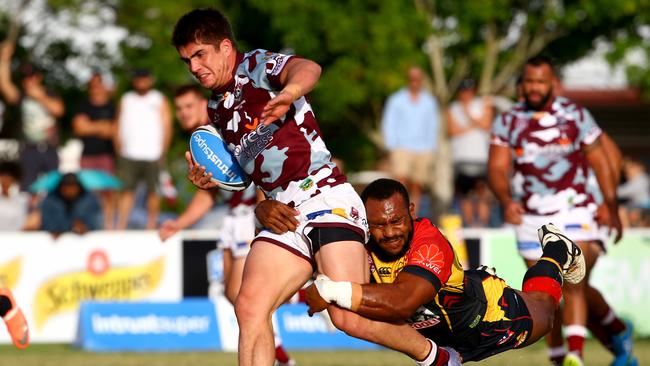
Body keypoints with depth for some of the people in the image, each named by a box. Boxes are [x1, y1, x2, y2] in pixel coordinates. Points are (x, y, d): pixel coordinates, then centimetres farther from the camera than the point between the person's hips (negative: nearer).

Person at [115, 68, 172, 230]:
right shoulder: (126, 100, 14)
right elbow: (119, 126, 12)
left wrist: (162, 151, -6)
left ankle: (151, 227, 8)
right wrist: (119, 149, 0)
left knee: (152, 191, 0)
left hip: (152, 156, -1)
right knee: (126, 191, -4)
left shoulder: (159, 100, 7)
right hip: (129, 155, 1)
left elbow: (167, 127, 3)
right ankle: (120, 228, -7)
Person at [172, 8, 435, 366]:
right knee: (249, 306, -13)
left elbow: (308, 69, -25)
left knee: (349, 317, -18)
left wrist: (289, 92, -49)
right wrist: (211, 179, 11)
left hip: (325, 198, -8)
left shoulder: (256, 65, -2)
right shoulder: (216, 108, 21)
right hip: (282, 213, 8)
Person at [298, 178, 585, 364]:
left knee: (540, 305, 29)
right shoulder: (362, 244, -30)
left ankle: (556, 251, 53)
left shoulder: (430, 244, -45)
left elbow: (404, 302, -59)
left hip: (489, 310, -4)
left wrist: (332, 291, -65)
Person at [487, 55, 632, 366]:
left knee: (574, 285, -18)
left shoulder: (576, 116, 0)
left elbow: (599, 162, 6)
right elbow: (497, 168, -2)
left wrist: (612, 209, 6)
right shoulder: (508, 122, 3)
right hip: (530, 217, 3)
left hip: (573, 212, -3)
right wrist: (506, 201, -22)